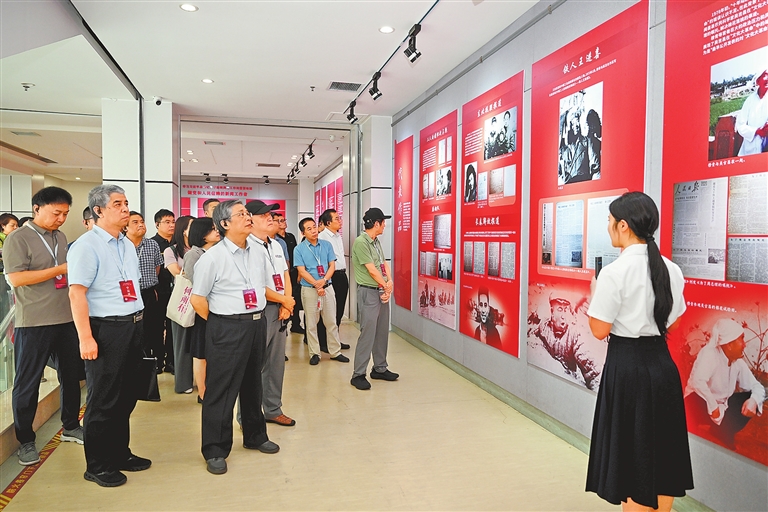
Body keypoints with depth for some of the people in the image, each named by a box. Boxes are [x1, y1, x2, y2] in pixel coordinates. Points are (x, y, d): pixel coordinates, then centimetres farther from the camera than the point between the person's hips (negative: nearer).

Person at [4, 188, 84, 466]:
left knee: (71, 375, 14)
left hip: (66, 319, 7)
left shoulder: (60, 237, 13)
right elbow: (16, 278, -17)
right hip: (34, 323, -6)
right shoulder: (18, 239, -8)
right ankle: (25, 441, 18)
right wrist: (59, 270, -18)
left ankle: (71, 426, 30)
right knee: (27, 383, 5)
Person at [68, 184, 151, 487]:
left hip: (133, 327, 8)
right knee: (104, 400, 4)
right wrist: (85, 338, -22)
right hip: (106, 329, -8)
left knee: (126, 396, 16)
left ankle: (120, 453, 32)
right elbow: (77, 293, -18)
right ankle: (97, 466, 20)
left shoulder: (127, 245, 13)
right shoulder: (86, 246, -12)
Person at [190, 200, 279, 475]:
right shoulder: (212, 257, -11)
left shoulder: (258, 254, 7)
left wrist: (256, 316, 10)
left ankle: (255, 436, 35)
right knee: (221, 390, 2)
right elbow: (197, 299, -8)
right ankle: (215, 450, 16)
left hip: (257, 325, 6)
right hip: (227, 329, -6)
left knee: (253, 385, 19)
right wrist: (220, 323, -3)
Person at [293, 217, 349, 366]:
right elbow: (302, 271, -8)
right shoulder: (299, 249, -3)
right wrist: (317, 285, -15)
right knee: (311, 324, 5)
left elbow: (332, 266, 2)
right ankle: (314, 353, 15)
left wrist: (324, 280, -14)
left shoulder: (327, 245, 5)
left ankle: (335, 352, 17)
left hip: (328, 287, 3)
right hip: (309, 289, -2)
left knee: (331, 321, 8)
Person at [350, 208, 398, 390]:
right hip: (368, 292, -9)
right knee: (368, 333, -7)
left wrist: (389, 283, -7)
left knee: (382, 332, 14)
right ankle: (358, 375, 2)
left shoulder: (376, 241, 13)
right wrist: (386, 286, -5)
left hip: (382, 291, 9)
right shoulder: (360, 242, -15)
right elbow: (371, 270, -16)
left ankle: (380, 369, 26)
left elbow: (384, 263, 10)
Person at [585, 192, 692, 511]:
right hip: (662, 364, 7)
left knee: (630, 456, 8)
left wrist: (594, 293, 0)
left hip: (627, 366, -6)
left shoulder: (614, 272, -17)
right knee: (662, 455, 19)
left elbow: (599, 330, -13)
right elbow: (673, 322, 11)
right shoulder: (671, 270, 2)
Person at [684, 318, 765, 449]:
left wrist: (754, 400, -21)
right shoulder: (710, 353, -22)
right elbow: (697, 381, -38)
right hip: (700, 404, -7)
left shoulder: (738, 362, 0)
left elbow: (756, 386, 1)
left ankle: (723, 433, -3)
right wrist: (713, 407, -32)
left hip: (723, 405, 7)